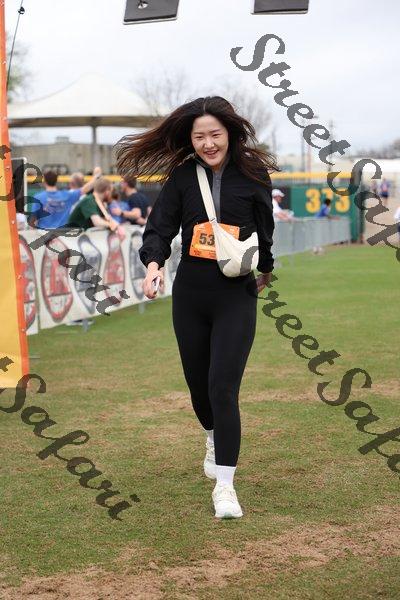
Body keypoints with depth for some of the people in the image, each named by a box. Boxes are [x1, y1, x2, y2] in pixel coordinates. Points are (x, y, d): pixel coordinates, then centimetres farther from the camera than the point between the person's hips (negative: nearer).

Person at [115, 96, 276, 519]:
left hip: (237, 296, -2)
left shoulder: (253, 174, -4)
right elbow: (160, 226, -6)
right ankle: (213, 440, 46)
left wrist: (265, 269, 23)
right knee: (198, 382, 15)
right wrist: (153, 262, -26)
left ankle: (224, 484, -8)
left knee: (223, 386, -12)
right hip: (190, 294, 3)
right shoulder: (182, 176, -1)